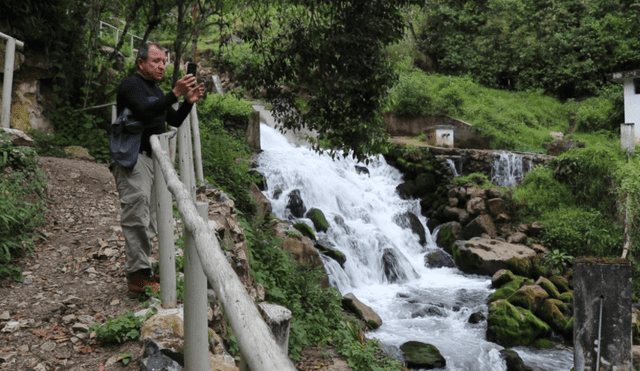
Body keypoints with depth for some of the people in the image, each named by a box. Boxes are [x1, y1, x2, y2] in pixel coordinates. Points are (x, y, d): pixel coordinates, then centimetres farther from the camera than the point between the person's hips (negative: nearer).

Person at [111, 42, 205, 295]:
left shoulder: (157, 91, 22)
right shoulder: (130, 85, -7)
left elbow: (175, 121, 19)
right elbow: (145, 112, -25)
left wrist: (189, 102, 3)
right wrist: (175, 94, -34)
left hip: (151, 158, 9)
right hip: (131, 158, -9)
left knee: (149, 220, 9)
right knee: (137, 216, -14)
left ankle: (141, 272, 15)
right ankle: (138, 276, -12)